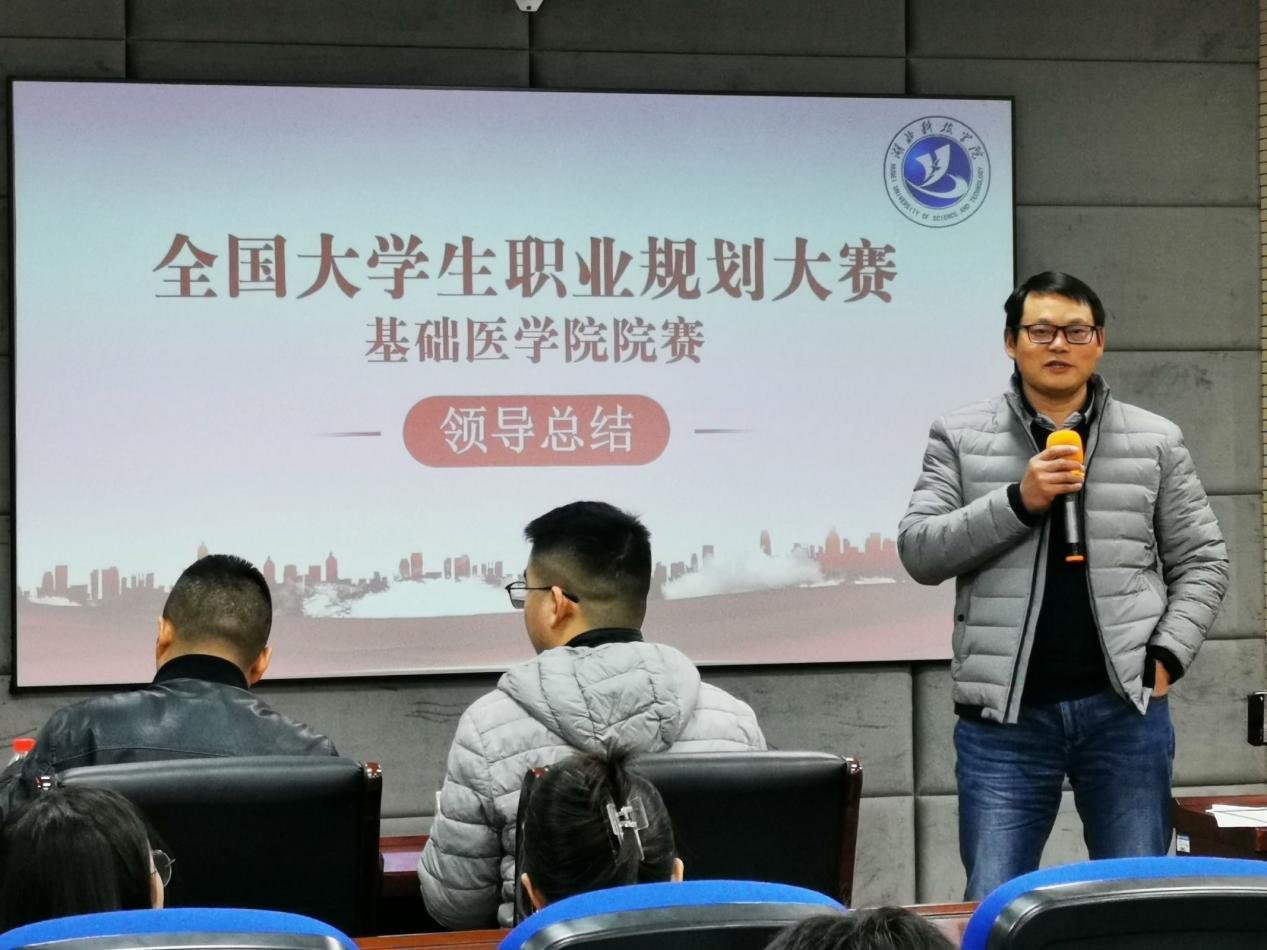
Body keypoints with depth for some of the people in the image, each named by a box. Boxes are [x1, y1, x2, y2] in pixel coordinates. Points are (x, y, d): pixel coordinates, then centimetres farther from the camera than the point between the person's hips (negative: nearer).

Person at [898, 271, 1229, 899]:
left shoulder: (1156, 442, 9)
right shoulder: (960, 439, 6)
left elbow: (1201, 562, 11)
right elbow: (919, 552, -2)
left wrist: (1166, 655, -3)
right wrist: (1018, 500, -13)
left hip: (1123, 707, 1)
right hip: (1004, 713, -1)